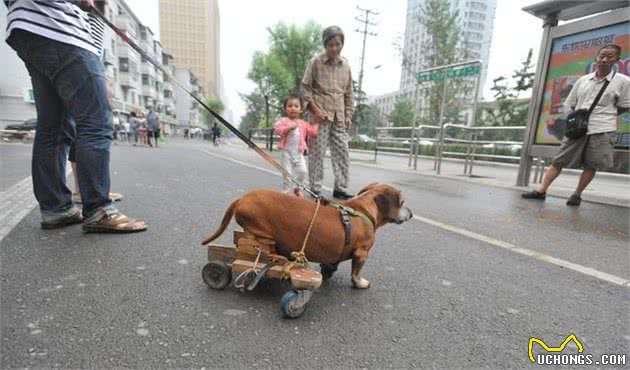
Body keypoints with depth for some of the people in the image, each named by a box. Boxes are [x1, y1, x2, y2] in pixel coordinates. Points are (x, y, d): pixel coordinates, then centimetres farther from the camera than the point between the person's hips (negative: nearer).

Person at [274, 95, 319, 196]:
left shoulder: (303, 123, 13)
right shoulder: (284, 121, -1)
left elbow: (313, 132, 10)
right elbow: (277, 129, -17)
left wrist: (316, 123, 8)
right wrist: (289, 127, -25)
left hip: (299, 153, 4)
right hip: (287, 152, -3)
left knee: (302, 171, -5)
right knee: (287, 173, -3)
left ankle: (297, 188, 19)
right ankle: (286, 191, 12)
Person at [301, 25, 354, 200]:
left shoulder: (345, 65, 13)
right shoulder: (315, 62, 0)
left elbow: (348, 93, 17)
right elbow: (305, 87, -1)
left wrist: (348, 115, 10)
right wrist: (314, 109, -10)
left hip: (339, 117, 5)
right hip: (320, 115, -4)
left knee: (342, 153, 3)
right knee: (317, 152, -4)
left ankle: (340, 188, 12)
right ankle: (315, 189, 6)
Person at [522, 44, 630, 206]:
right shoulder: (582, 80, 10)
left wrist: (604, 116, 5)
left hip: (602, 131, -2)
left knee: (591, 166, 1)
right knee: (558, 161, -1)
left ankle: (577, 194, 12)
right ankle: (541, 191, -1)